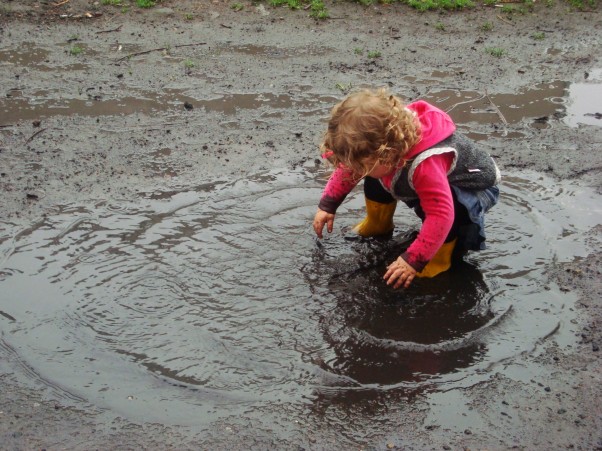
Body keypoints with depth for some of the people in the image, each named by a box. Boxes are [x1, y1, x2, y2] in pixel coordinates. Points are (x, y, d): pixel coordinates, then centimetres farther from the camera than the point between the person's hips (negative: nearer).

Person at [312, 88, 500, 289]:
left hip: (474, 189, -7)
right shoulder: (377, 144, -22)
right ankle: (378, 226, 17)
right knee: (374, 179, -6)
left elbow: (440, 216, -43)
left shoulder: (425, 165, -45)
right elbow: (349, 167, -2)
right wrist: (327, 205, -5)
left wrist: (413, 260, -41)